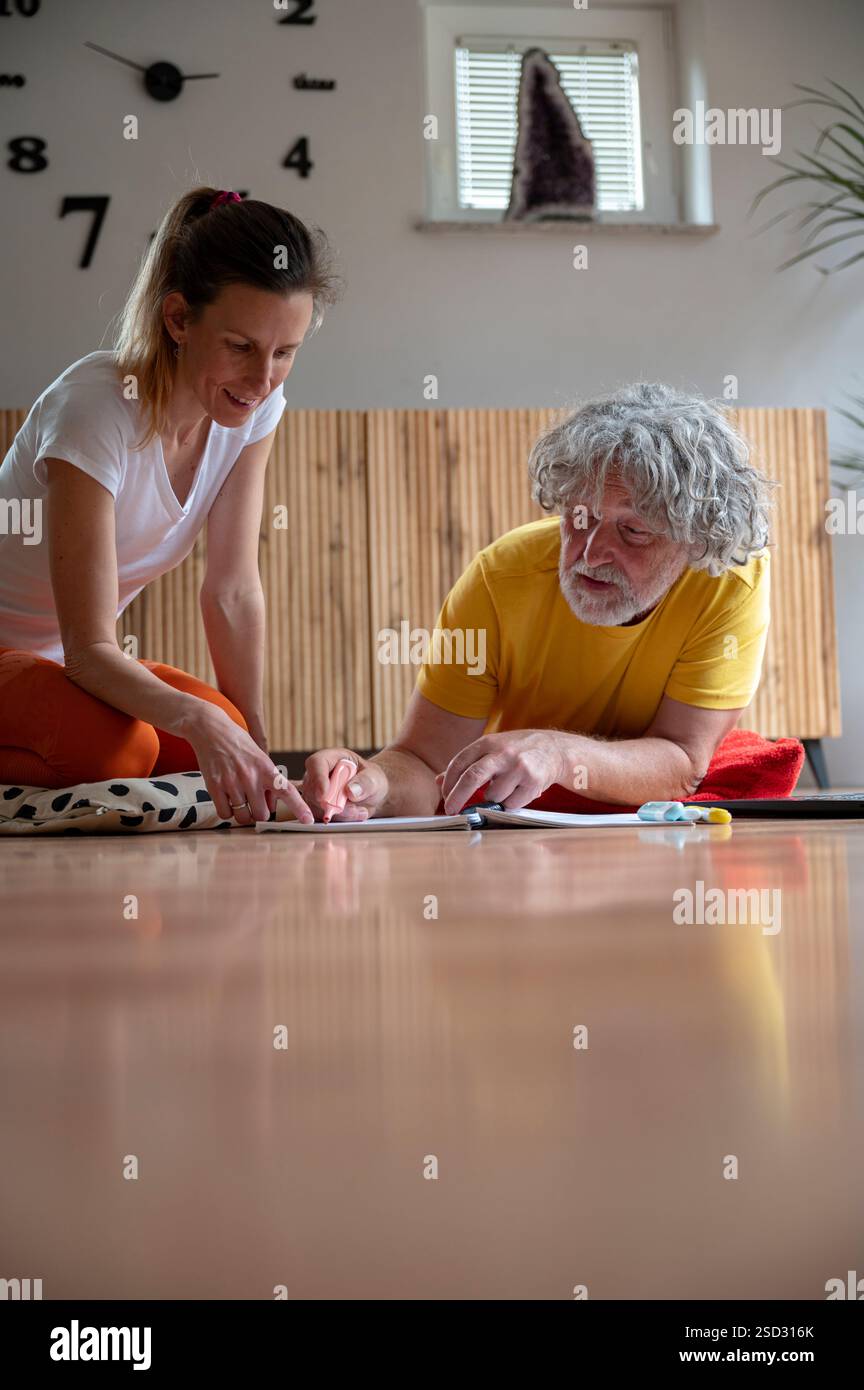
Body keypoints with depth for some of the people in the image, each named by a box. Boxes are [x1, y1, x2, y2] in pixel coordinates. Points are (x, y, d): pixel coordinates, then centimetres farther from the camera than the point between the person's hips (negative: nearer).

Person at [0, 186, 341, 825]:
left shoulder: (257, 408, -9)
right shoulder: (96, 408, -28)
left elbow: (234, 588, -5)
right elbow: (89, 649, -30)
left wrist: (258, 747, -10)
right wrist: (197, 720, -48)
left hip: (72, 661, 7)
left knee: (225, 734, -20)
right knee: (114, 746, -33)